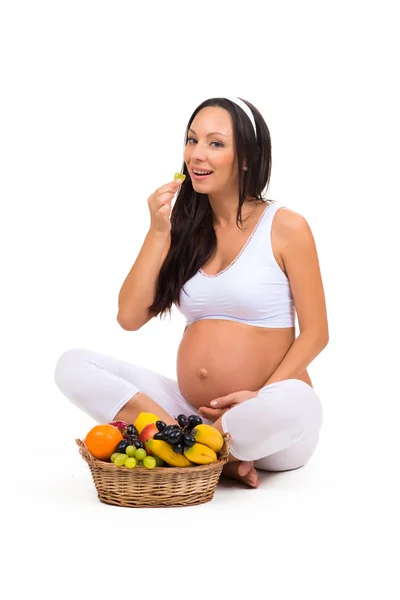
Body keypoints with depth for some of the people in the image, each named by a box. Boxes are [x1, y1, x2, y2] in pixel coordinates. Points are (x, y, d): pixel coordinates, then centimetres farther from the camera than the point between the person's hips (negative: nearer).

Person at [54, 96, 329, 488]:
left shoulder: (285, 227, -3)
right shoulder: (184, 229, 9)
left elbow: (315, 333, -4)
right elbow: (129, 318, 1)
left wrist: (261, 398, -19)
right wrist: (158, 232, -7)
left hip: (264, 426, -4)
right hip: (190, 410, 4)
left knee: (293, 403, -39)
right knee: (73, 365, -12)